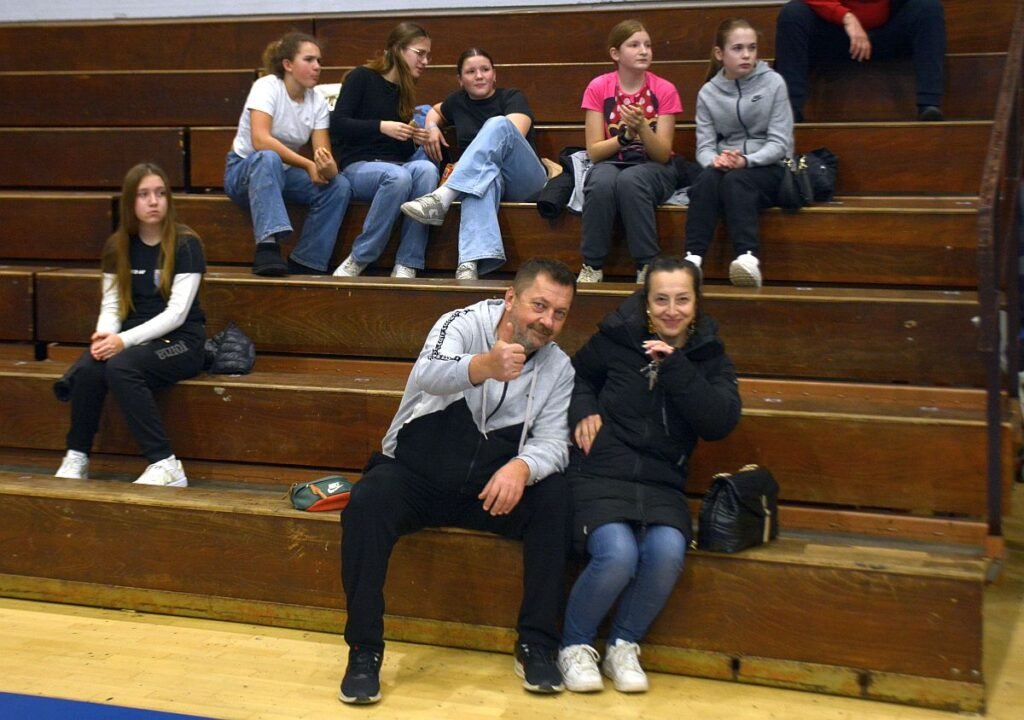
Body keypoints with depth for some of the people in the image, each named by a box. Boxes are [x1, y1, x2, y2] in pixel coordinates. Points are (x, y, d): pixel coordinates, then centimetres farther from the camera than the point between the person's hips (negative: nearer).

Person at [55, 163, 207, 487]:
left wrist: (125, 340, -23)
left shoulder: (186, 245, -7)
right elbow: (111, 305, 5)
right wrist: (106, 335, -18)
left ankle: (166, 465, -30)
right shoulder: (118, 247, 9)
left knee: (120, 367, -34)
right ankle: (76, 458, -11)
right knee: (86, 369, -28)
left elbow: (177, 313, -14)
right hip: (135, 338, 4)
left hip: (180, 342, -4)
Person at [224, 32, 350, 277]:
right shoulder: (267, 87, -17)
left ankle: (304, 265, -18)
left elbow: (323, 151, -11)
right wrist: (309, 165, -35)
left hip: (283, 172, 5)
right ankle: (267, 248, -50)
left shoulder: (317, 101, -2)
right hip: (245, 169, -5)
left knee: (339, 187, -20)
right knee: (268, 159, -40)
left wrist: (328, 167, -36)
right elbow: (260, 140, -31)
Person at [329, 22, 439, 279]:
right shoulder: (362, 77, 0)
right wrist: (382, 126, -20)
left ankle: (406, 265, -33)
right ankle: (358, 259, -24)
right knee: (398, 176, -38)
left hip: (396, 165, 5)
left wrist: (415, 139, -1)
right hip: (358, 166, -5)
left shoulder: (405, 91, 18)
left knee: (426, 169, -30)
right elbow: (337, 123, -10)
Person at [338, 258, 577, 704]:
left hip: (489, 488, 3)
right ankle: (364, 650, -20)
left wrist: (522, 466, -32)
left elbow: (553, 441, -7)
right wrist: (486, 366, -55)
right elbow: (429, 374, -33)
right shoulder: (465, 324, -12)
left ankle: (536, 646, -14)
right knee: (367, 503, -32)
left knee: (557, 497, -23)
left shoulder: (559, 368, 1)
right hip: (416, 475, -3)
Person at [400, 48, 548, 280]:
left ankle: (443, 197, -44)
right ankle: (470, 263, -65)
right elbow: (434, 111, 39)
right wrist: (431, 127, 14)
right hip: (480, 178, 1)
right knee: (484, 175, -40)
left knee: (497, 124, -29)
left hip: (523, 179, -1)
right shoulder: (458, 101, 18)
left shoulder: (512, 98, 7)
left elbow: (510, 134, -12)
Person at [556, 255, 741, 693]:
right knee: (618, 555, -30)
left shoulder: (709, 356, 7)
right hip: (601, 473, -2)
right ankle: (575, 645, -3)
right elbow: (578, 374, 20)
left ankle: (623, 647, -4)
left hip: (661, 482, 2)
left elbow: (721, 423, -8)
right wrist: (583, 410, 0)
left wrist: (675, 366, -14)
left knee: (668, 552, -29)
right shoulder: (620, 336, 2)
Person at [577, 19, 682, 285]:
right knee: (602, 181, -35)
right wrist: (625, 135, -22)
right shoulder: (598, 88, -4)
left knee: (629, 180, -36)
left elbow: (663, 155, -9)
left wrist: (642, 127, -26)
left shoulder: (664, 90, -5)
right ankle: (592, 266, -23)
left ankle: (647, 267, -26)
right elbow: (594, 151, -6)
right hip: (611, 165, 1)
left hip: (652, 170, -1)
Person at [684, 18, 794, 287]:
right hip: (727, 167, 3)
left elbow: (780, 143, -7)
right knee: (707, 178, -32)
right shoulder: (708, 93, 5)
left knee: (735, 181, -35)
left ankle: (748, 259, -55)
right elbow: (705, 146, 0)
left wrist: (746, 160, -25)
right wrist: (715, 160, -24)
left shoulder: (773, 83, -2)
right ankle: (693, 258, -44)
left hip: (769, 168, -2)